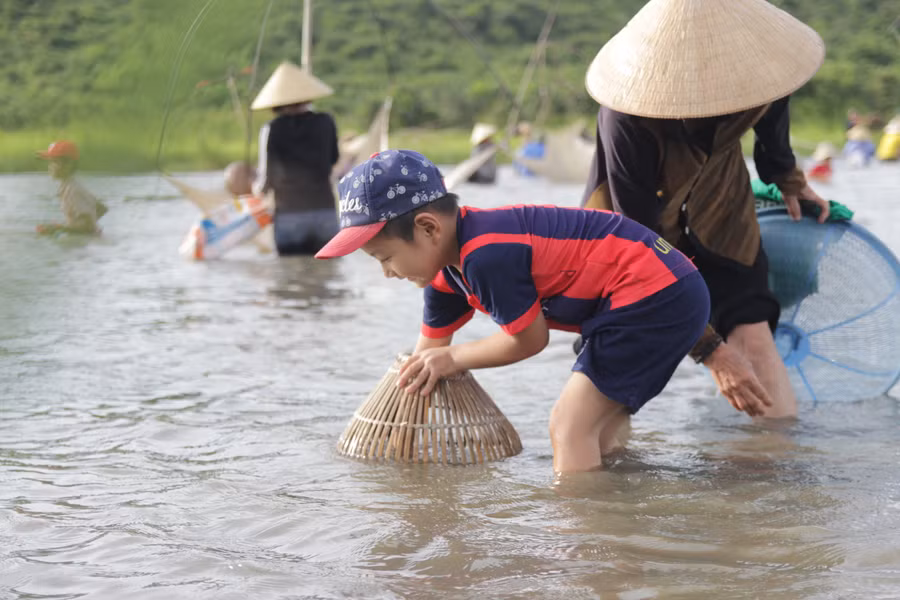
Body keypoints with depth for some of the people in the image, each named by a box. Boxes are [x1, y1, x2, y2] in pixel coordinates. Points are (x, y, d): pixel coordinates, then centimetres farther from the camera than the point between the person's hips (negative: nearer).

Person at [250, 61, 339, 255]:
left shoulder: (272, 130, -5)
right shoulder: (325, 123, 2)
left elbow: (266, 180, -3)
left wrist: (258, 188, 19)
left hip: (289, 215, -2)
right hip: (325, 212, 2)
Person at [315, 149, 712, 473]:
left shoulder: (487, 256, -23)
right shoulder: (447, 271, 10)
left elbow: (530, 340, -11)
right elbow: (428, 353, 22)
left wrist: (455, 358, 3)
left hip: (657, 296, -10)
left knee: (569, 429, -11)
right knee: (598, 426, 20)